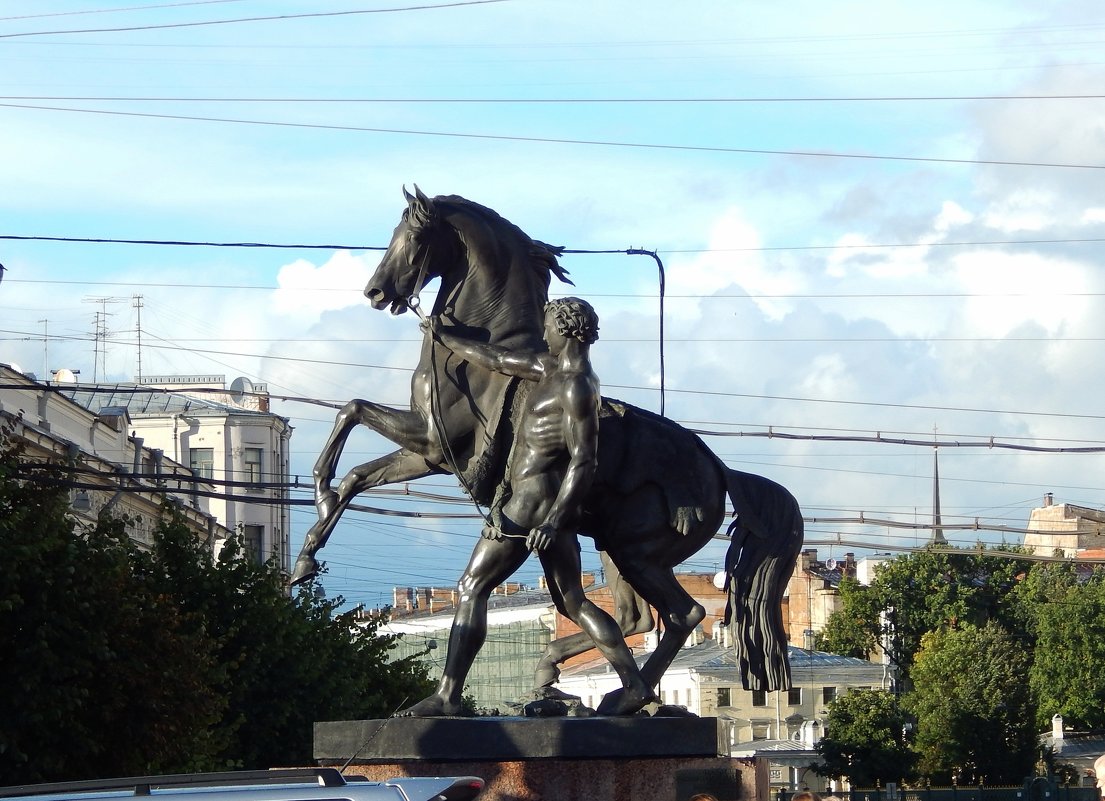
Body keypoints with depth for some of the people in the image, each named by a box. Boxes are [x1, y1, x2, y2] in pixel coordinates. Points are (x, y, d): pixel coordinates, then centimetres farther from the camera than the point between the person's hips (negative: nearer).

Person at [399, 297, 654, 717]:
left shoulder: (575, 387, -16)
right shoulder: (552, 368, 12)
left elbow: (583, 462, -21)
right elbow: (496, 359, 26)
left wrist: (552, 522, -27)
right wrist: (445, 338, 35)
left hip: (533, 502, -10)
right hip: (551, 505, 10)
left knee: (471, 589, -5)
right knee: (572, 602, 11)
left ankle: (446, 697, -8)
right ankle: (634, 684, 4)